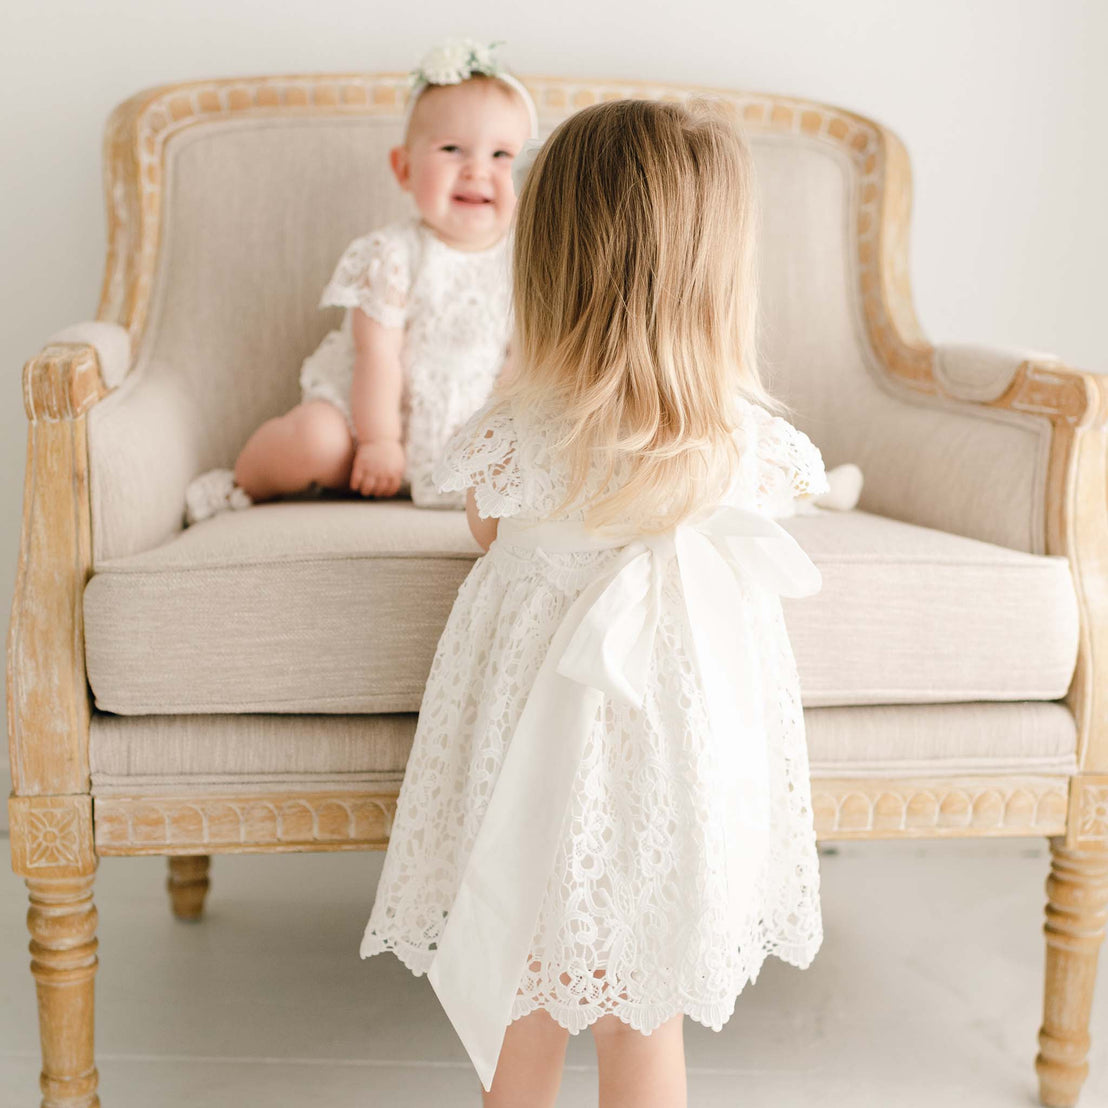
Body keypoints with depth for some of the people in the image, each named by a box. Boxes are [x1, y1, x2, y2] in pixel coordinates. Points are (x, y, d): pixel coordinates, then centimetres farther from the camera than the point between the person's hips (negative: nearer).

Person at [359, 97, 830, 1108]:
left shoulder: (507, 437, -17)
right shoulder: (750, 442, -17)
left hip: (541, 738, 0)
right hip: (681, 740, 0)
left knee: (525, 995, 21)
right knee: (647, 1020, 17)